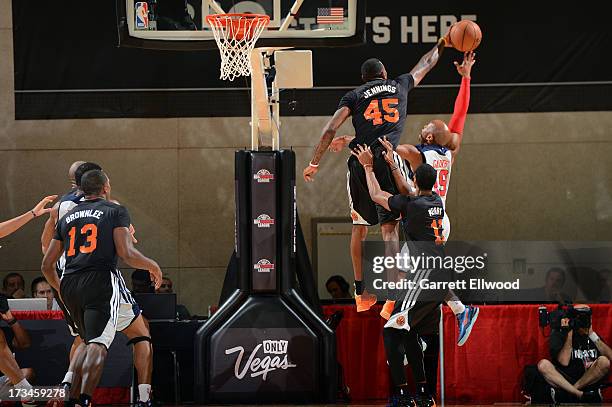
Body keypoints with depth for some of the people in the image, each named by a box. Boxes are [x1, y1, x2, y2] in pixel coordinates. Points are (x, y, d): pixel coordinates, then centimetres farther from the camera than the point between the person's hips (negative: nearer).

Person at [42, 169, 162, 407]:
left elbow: (47, 266, 20)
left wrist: (61, 289, 38)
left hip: (69, 284, 6)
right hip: (101, 281, -6)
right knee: (98, 344, -11)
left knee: (89, 343, 22)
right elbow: (126, 254, -8)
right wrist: (152, 266, 10)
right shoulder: (116, 212, 4)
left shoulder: (66, 218, 20)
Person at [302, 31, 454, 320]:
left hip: (359, 163, 1)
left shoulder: (354, 96, 13)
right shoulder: (399, 86, 18)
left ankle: (361, 293, 21)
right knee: (389, 226, -5)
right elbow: (426, 64, 36)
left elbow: (330, 129, 1)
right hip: (387, 160, -1)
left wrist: (314, 163, 4)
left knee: (359, 226, 16)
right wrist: (441, 45, 53)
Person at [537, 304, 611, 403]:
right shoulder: (559, 334, 2)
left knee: (604, 361, -24)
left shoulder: (591, 336, 11)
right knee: (543, 364, -27)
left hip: (589, 381, 2)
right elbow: (564, 362, -12)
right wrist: (569, 334, -11)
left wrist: (592, 335, -6)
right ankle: (580, 394, -36)